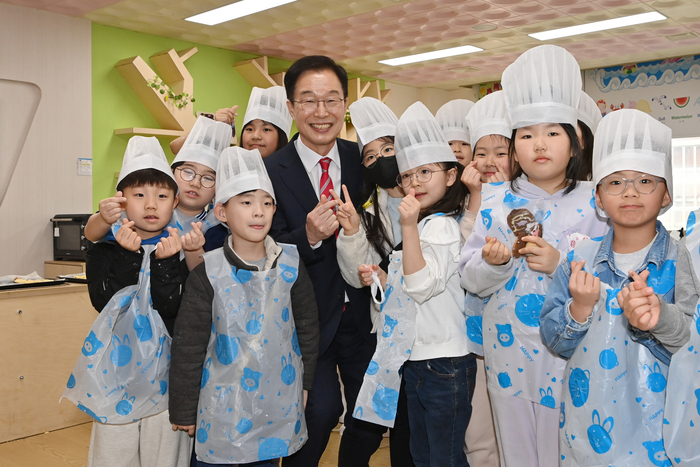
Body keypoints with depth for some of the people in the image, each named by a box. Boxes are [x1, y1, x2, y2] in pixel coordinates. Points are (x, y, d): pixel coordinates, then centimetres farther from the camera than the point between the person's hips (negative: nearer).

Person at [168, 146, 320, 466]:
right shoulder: (208, 273, -11)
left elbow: (307, 326, 8)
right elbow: (188, 346, -6)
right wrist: (183, 411, -1)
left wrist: (304, 383, 11)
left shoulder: (290, 264, -4)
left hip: (279, 406, 2)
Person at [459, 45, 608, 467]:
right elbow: (471, 281, 2)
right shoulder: (495, 202, 1)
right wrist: (493, 263, -18)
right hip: (508, 348, 2)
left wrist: (560, 265, -21)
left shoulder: (593, 202, -4)